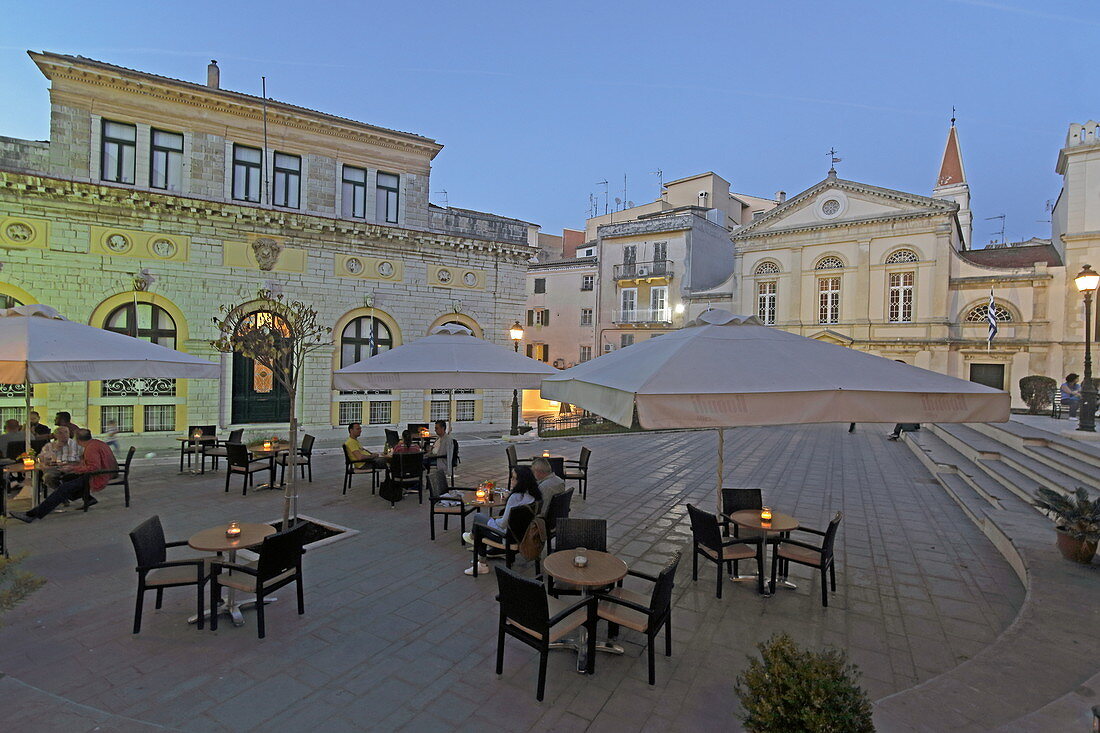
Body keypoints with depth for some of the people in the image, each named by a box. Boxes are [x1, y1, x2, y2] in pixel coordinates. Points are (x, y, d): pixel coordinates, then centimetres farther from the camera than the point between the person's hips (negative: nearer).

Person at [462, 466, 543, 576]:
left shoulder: (516, 497, -30)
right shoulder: (535, 495, -6)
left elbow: (503, 524, -23)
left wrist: (495, 520, -2)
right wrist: (500, 518, 12)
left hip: (510, 535, -8)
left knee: (477, 518, 10)